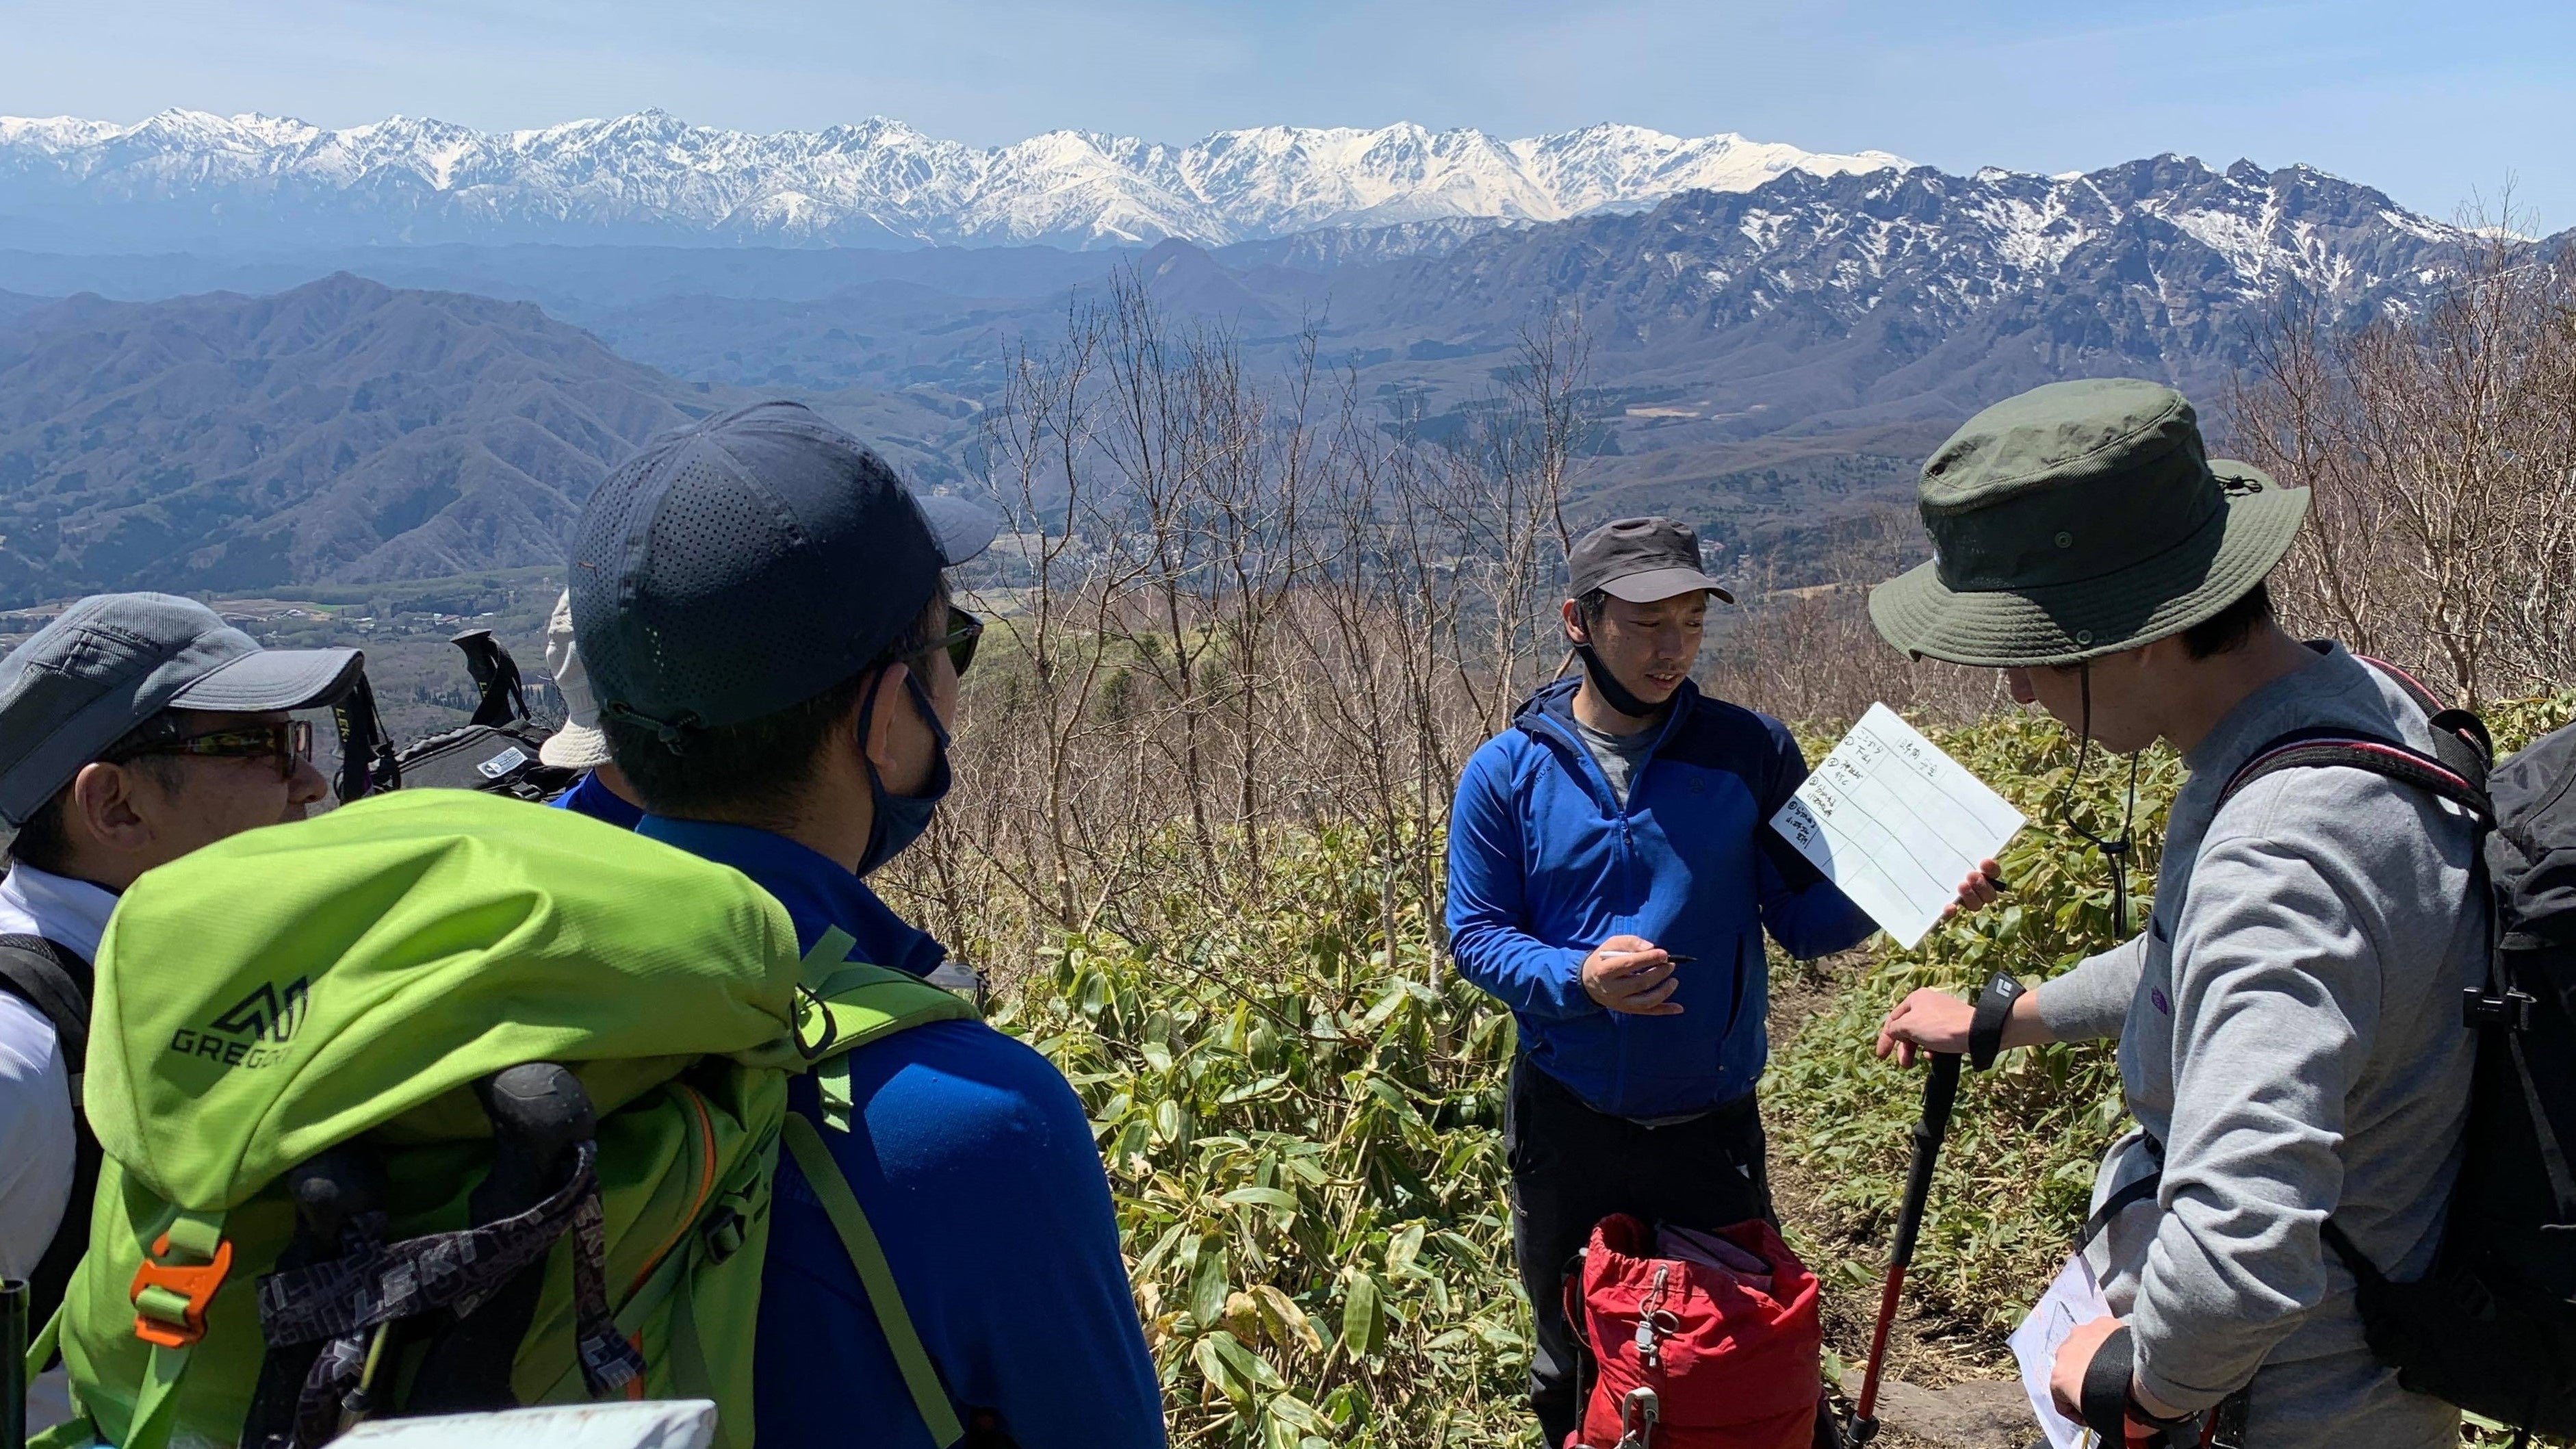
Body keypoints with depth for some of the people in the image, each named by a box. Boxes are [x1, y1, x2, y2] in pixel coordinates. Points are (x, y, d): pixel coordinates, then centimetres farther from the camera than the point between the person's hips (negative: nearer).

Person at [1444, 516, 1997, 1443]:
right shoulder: (1507, 772, -8)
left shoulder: (1750, 750, -7)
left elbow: (1805, 915, -6)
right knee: (1571, 1357, 22)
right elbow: (1475, 936, -7)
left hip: (1712, 1122, 0)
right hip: (1565, 1121, 1)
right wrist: (1578, 979, -26)